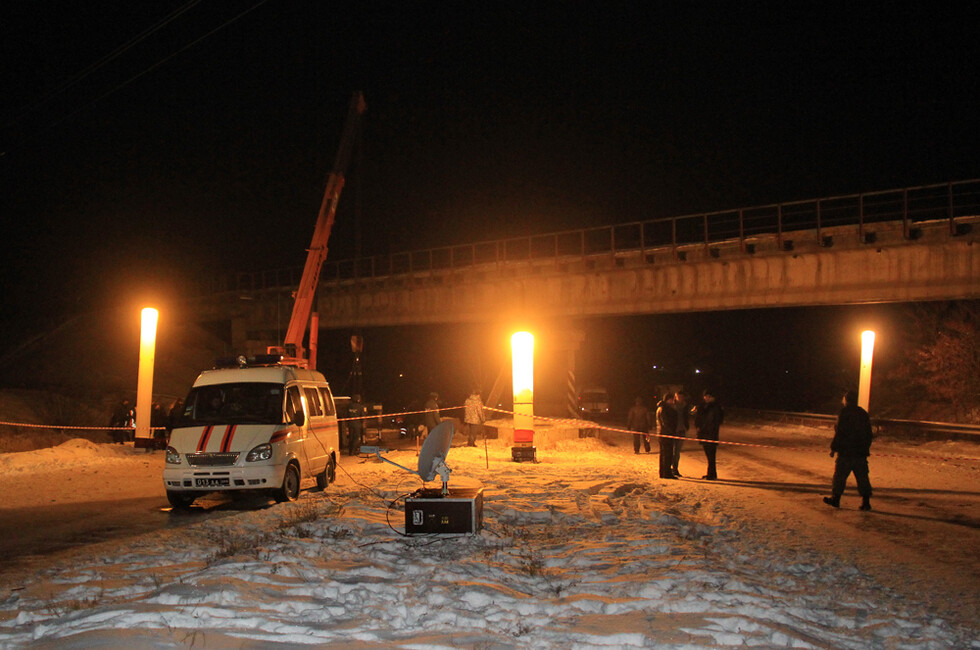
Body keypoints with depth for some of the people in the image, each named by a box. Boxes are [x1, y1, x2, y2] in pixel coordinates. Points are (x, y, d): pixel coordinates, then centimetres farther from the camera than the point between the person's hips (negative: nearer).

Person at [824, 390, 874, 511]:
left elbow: (839, 433, -12)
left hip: (846, 452, -5)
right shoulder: (863, 414, 11)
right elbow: (869, 434, 16)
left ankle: (835, 498, 11)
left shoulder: (844, 413, -9)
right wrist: (866, 449, 23)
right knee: (862, 477, 6)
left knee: (839, 476, 5)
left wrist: (833, 448, -5)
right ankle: (866, 501, 1)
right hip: (861, 453, 6)